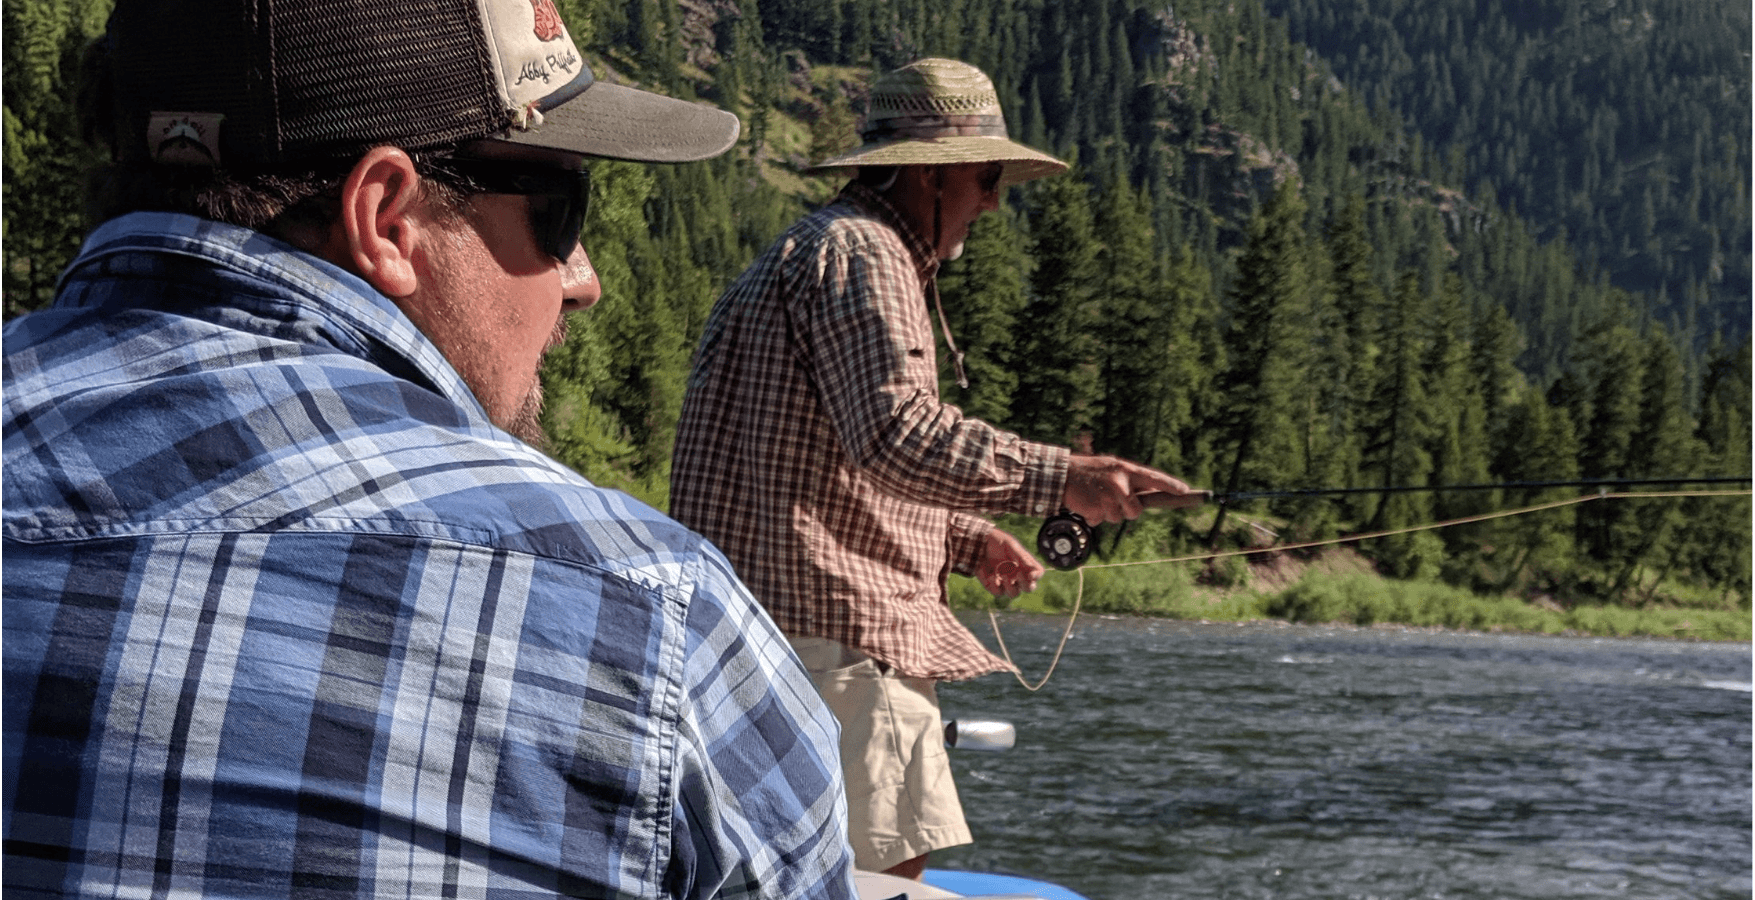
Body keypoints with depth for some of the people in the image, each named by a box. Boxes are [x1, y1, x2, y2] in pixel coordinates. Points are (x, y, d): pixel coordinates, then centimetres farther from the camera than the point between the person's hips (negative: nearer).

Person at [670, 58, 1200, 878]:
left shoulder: (858, 250, 25)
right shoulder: (856, 251, -10)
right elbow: (896, 434, -26)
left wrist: (966, 541, 16)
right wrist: (1060, 478, -26)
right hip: (829, 628, -11)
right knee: (891, 863, -12)